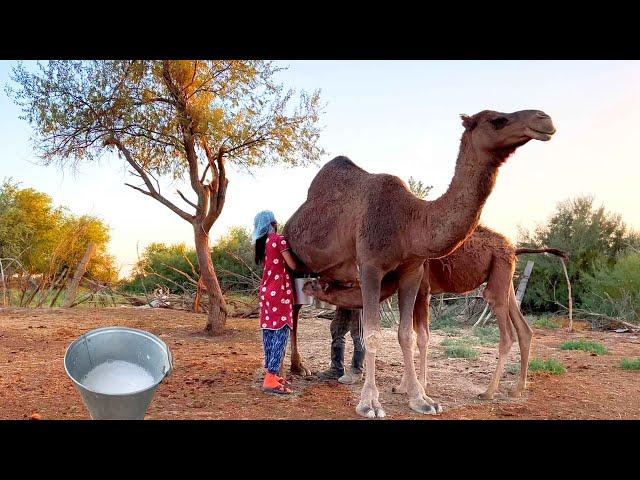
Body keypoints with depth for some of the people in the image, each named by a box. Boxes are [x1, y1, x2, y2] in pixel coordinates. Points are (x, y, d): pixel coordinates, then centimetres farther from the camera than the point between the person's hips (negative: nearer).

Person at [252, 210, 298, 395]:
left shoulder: (261, 242, 12)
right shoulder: (279, 239, -11)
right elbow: (292, 265, -10)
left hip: (266, 291, 8)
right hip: (279, 292, -8)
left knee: (269, 332, 12)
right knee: (281, 333, -7)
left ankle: (270, 373, 18)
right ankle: (271, 379, -10)